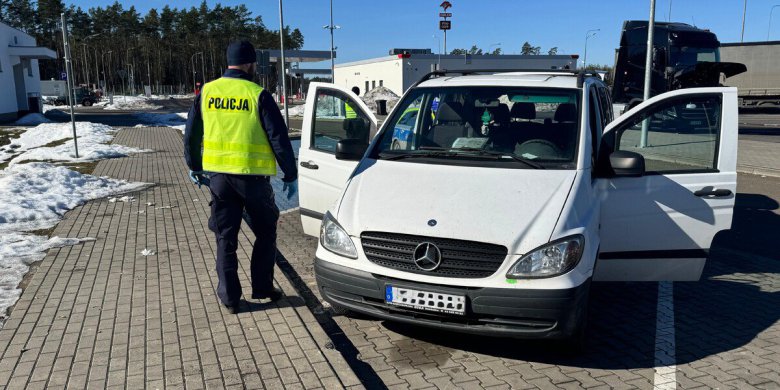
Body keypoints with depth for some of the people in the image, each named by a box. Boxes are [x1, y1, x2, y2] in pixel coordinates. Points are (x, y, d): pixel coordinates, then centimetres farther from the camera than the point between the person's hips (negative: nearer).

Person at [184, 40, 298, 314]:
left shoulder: (207, 92, 4)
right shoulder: (258, 95, -8)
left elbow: (191, 134, 11)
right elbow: (279, 139, -9)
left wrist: (194, 167, 25)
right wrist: (290, 175, 1)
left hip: (217, 175, 4)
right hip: (252, 176, -4)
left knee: (225, 237, 12)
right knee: (265, 233, 16)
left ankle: (230, 297, 15)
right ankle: (262, 288, 18)